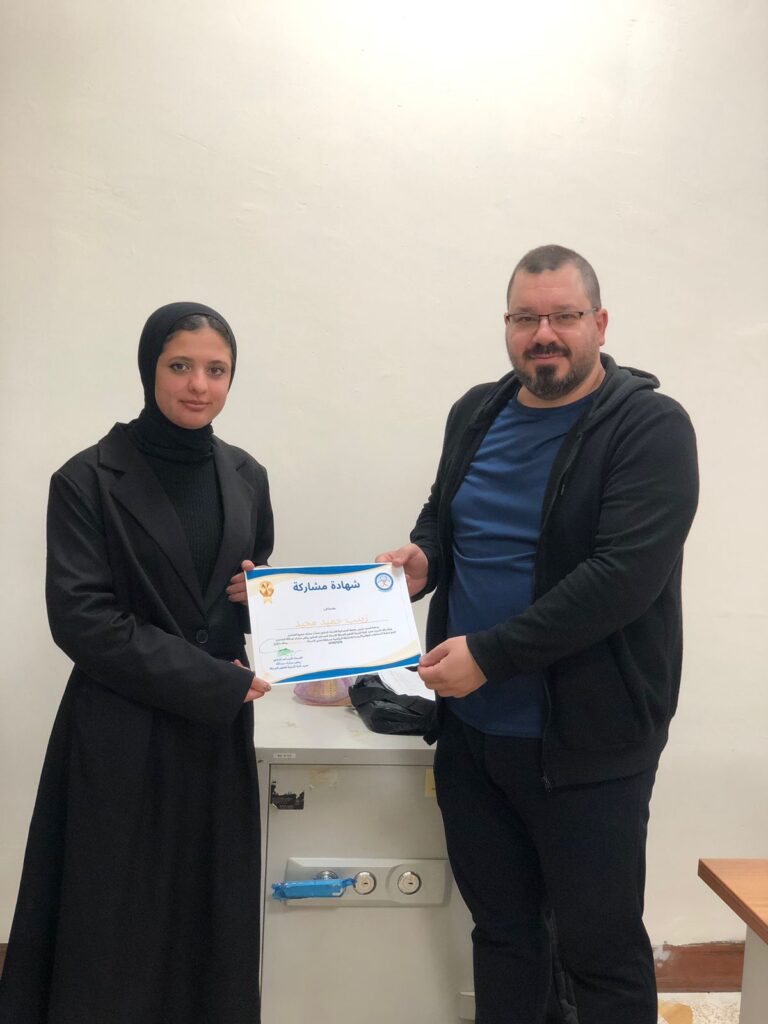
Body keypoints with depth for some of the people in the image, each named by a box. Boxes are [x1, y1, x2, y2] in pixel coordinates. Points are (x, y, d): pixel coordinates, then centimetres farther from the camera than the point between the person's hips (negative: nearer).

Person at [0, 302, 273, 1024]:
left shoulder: (246, 477, 7)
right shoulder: (88, 480, -7)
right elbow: (80, 618, -13)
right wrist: (215, 682, -15)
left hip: (219, 729, 4)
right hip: (122, 738, -4)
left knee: (212, 920, 11)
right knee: (118, 931, 6)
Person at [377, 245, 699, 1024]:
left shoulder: (650, 427, -12)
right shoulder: (476, 414, 7)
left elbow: (624, 576, -21)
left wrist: (488, 655, -22)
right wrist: (422, 557, -4)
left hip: (585, 742, -5)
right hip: (471, 728, 6)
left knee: (600, 947, 11)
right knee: (501, 928, 20)